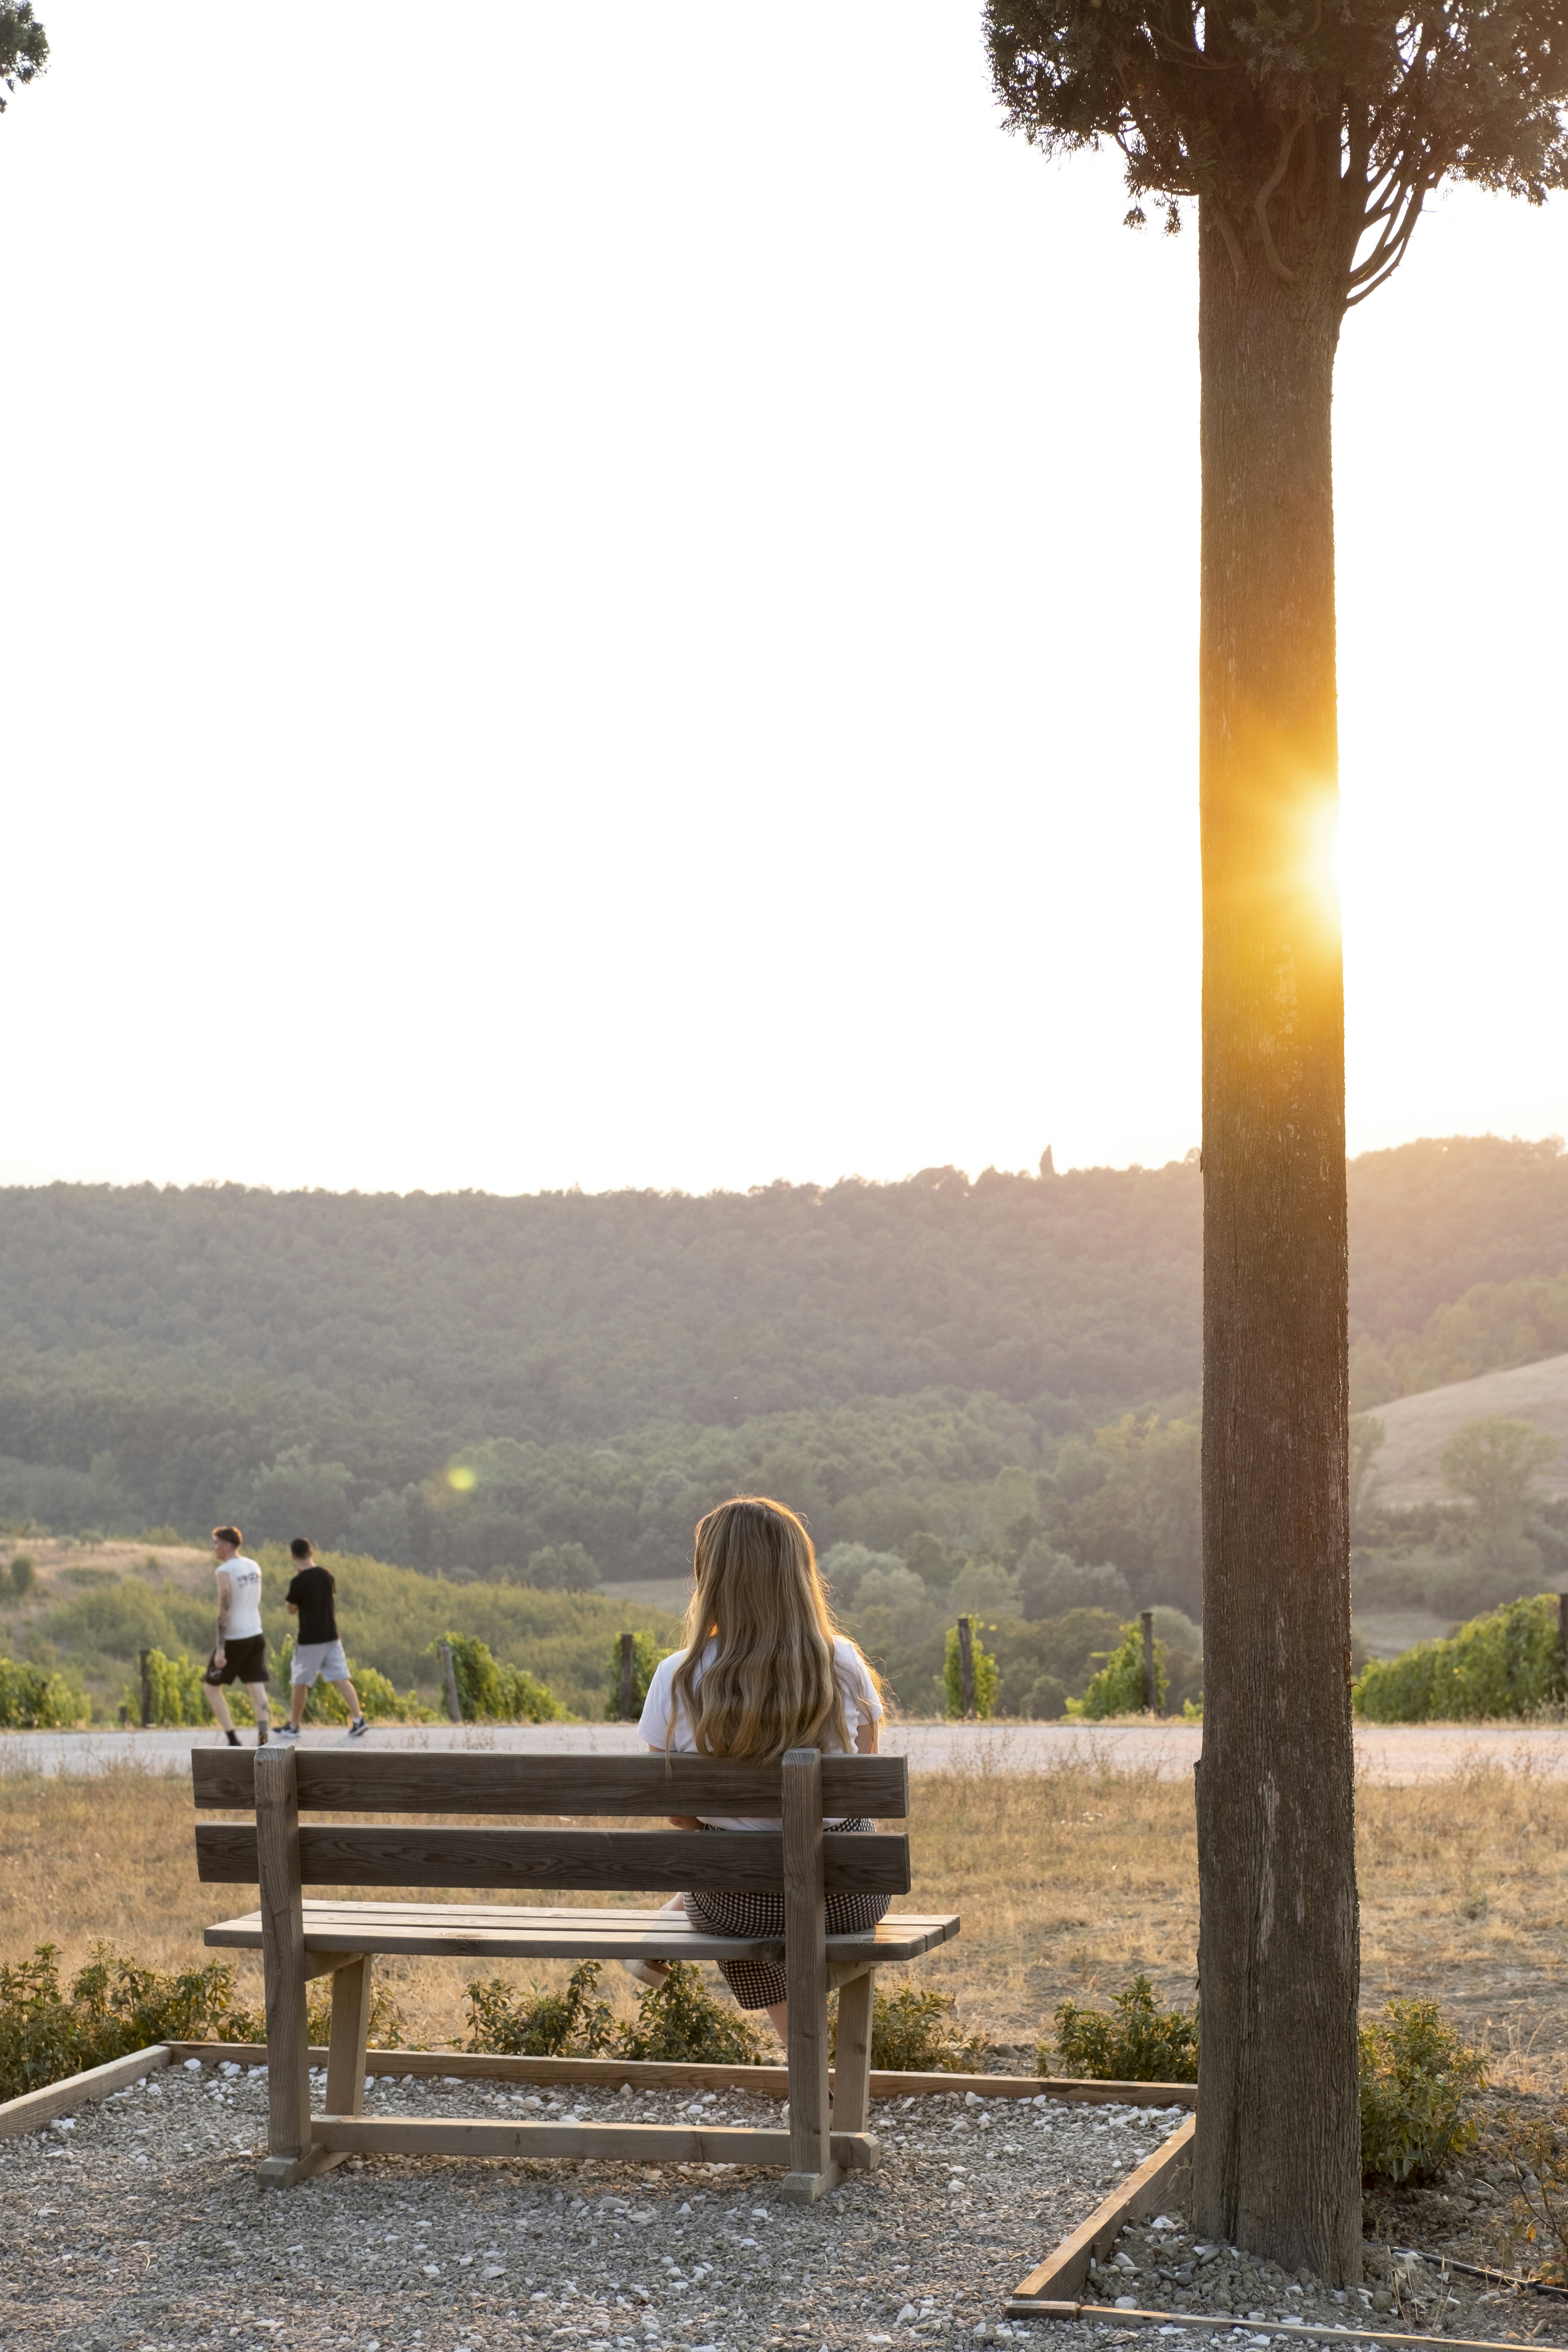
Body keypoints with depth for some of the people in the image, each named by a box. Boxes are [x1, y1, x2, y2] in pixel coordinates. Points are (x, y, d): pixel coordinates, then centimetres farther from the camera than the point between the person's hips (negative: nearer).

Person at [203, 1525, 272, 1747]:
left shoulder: (225, 1571, -13)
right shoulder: (254, 1567, 10)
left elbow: (224, 1612, -17)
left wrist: (220, 1649, -18)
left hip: (234, 1639, -7)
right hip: (256, 1635, 7)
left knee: (211, 1687, 8)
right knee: (257, 1687, 2)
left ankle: (233, 1740, 2)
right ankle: (263, 1740, -9)